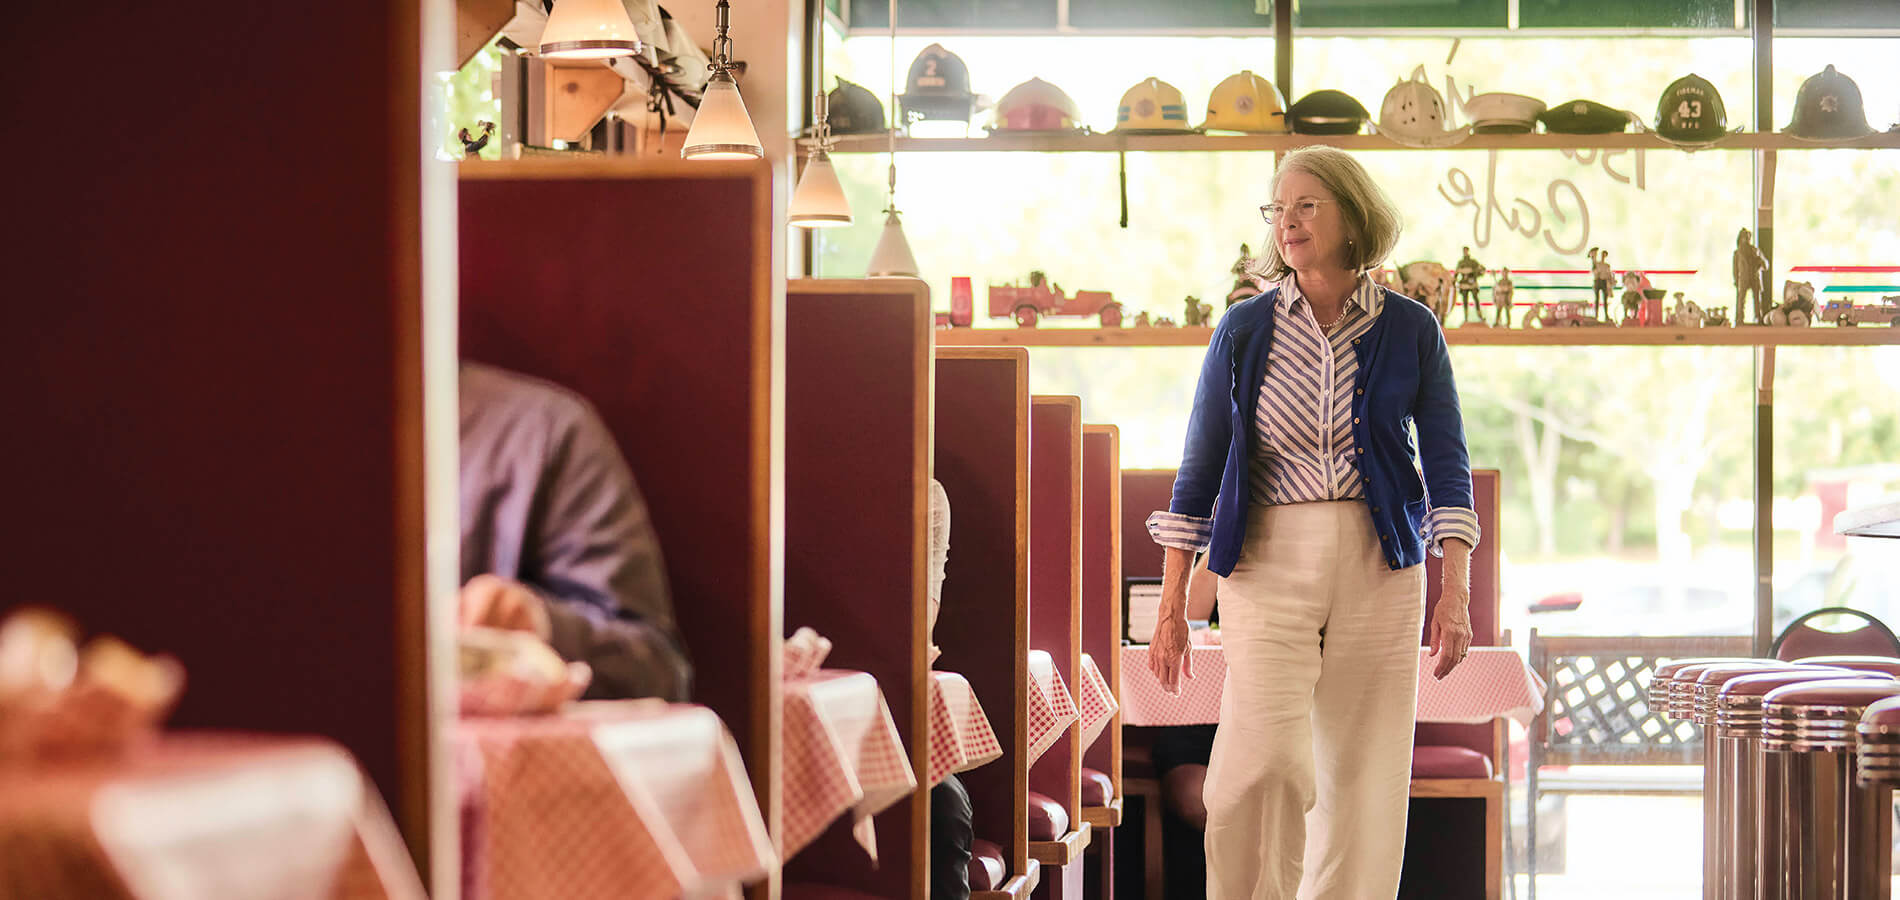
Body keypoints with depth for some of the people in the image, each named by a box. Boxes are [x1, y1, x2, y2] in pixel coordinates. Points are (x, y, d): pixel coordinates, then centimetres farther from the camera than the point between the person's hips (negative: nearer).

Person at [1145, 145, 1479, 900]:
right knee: (1264, 760, -15)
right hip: (1268, 562, -1)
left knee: (1364, 778, 0)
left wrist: (1456, 591, -7)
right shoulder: (1244, 331, 4)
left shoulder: (1409, 330, 4)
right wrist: (1172, 606, 2)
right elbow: (1200, 469, 6)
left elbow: (1447, 464, 3)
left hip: (1379, 565, 1)